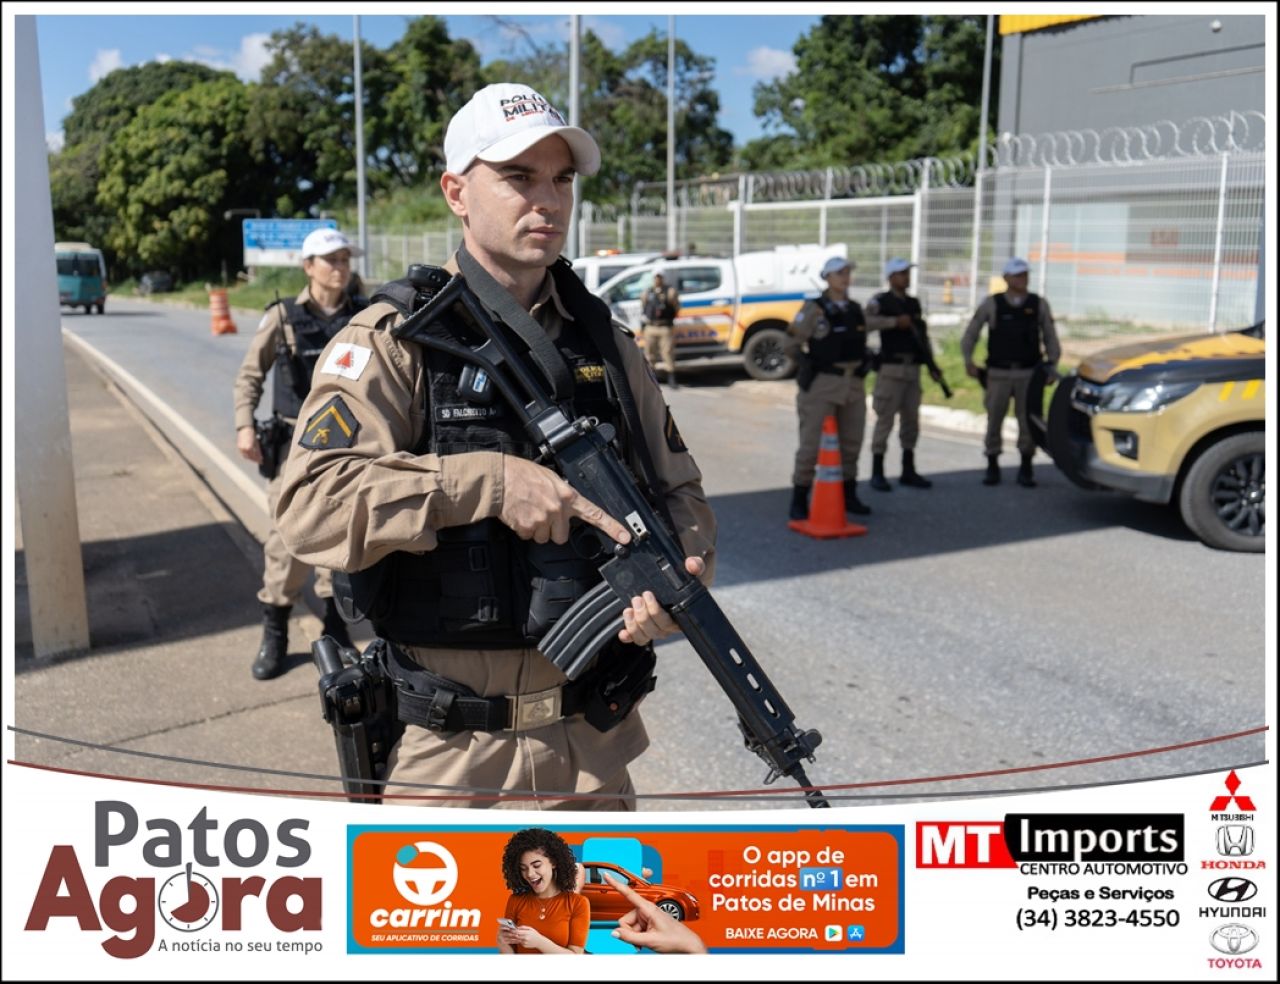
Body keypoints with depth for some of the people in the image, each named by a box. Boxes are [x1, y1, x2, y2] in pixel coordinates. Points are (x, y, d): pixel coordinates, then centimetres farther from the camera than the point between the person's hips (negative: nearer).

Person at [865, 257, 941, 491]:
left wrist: (932, 364, 13)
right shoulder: (880, 301, -3)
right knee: (885, 419, -5)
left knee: (911, 420, 9)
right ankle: (877, 473, 2)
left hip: (913, 369, 6)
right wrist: (895, 321, -22)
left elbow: (923, 336, 20)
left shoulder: (914, 304, 17)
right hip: (891, 368, -6)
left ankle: (908, 472, 18)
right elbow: (867, 322, -22)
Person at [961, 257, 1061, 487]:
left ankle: (1025, 470, 13)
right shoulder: (991, 303, -1)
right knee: (994, 420, 1)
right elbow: (970, 334, 2)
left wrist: (1052, 365, -6)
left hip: (1028, 374, 1)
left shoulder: (1039, 304, 4)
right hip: (999, 374, -1)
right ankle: (992, 468, 16)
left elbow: (1050, 338, 8)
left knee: (1028, 422, -1)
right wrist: (968, 360, -14)